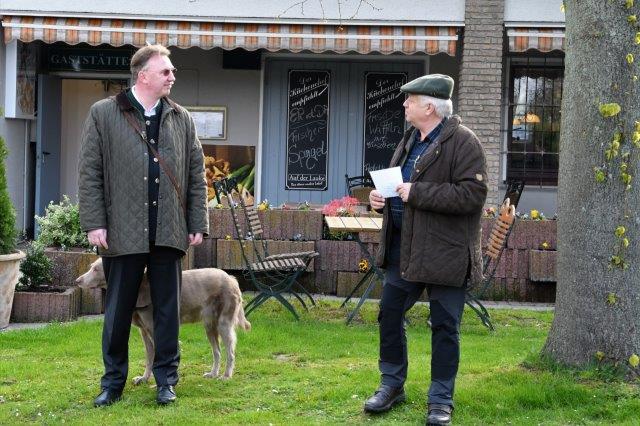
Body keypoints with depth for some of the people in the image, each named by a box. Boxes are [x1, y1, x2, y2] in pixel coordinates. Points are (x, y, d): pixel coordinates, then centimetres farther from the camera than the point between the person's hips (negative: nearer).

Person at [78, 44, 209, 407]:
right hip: (123, 232, -2)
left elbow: (196, 175, 10)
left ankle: (167, 379, 17)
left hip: (169, 233, 2)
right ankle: (113, 380, 17)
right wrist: (94, 223, -7)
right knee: (118, 310, 6)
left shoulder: (182, 119, 9)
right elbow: (90, 173, -1)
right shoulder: (104, 114, 0)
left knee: (168, 309, 7)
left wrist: (198, 223, 4)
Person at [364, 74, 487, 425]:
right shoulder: (410, 140, 13)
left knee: (444, 326, 2)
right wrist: (381, 197, 4)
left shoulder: (463, 143, -13)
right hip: (403, 248, 8)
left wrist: (417, 193, -23)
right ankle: (392, 384, 29)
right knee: (389, 315, 12)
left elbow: (472, 195, -22)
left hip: (444, 251, -8)